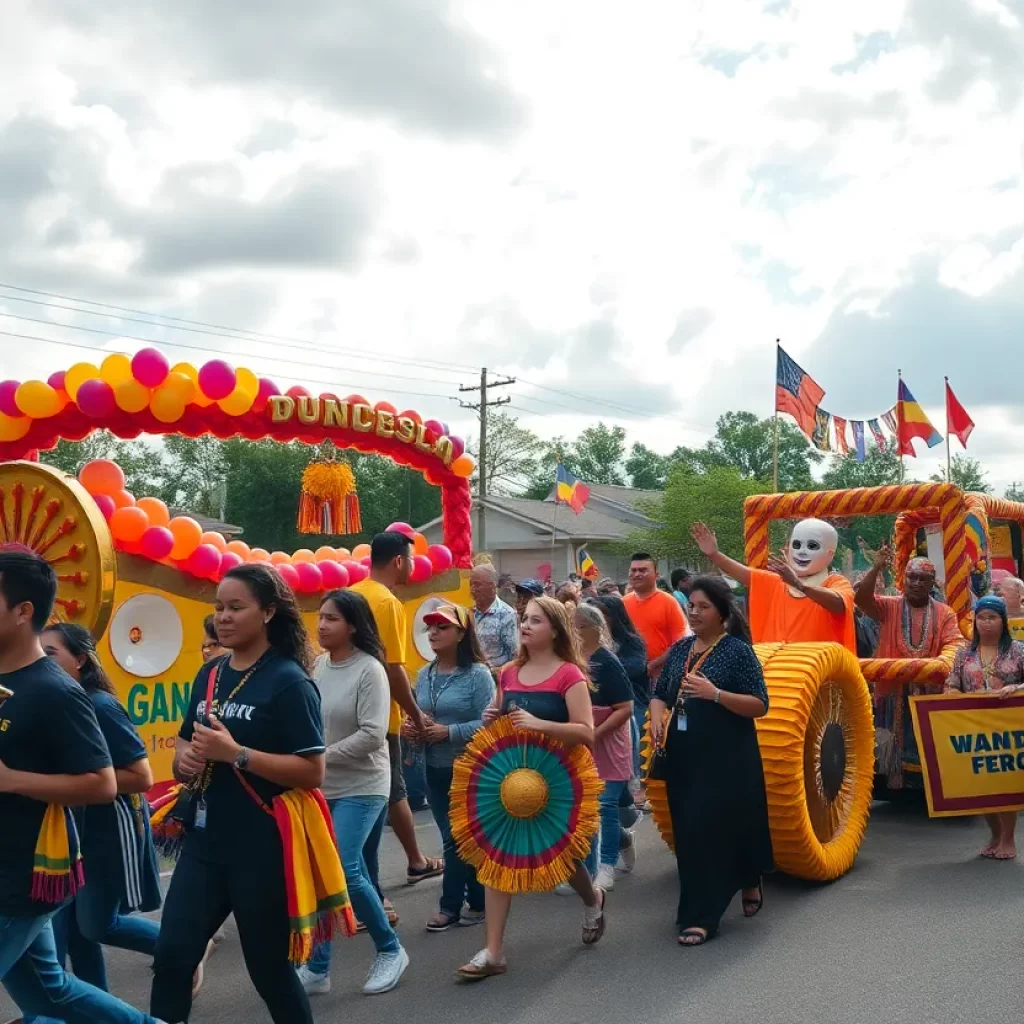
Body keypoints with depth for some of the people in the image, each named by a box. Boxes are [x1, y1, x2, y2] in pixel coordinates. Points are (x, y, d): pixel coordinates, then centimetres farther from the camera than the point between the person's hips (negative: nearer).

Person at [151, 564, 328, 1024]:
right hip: (205, 840, 6)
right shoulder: (209, 675, 9)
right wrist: (184, 760, -2)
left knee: (269, 966, 7)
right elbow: (186, 743, 22)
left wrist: (235, 754, -24)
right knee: (171, 956, 3)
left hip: (262, 847, -6)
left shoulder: (288, 681, -12)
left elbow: (312, 771, -17)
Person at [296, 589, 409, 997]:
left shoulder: (369, 670, -14)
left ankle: (390, 950, 9)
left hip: (360, 787, -6)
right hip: (319, 786, 6)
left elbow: (372, 735, -19)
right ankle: (317, 968, 20)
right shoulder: (318, 665, 3)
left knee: (342, 870, -13)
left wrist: (322, 757, -19)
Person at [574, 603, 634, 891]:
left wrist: (596, 734, -22)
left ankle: (607, 867, 9)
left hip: (606, 746, -5)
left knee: (605, 805, -3)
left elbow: (626, 708, -18)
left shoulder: (607, 663, -14)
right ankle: (587, 867, 21)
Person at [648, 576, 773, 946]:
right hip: (683, 755, 6)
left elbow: (759, 706, -12)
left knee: (711, 829, -6)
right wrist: (656, 718, -5)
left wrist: (715, 694, -25)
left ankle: (700, 917, 8)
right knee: (688, 831, 9)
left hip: (727, 757, -6)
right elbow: (660, 693, 16)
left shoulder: (738, 651, -8)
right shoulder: (680, 649, 10)